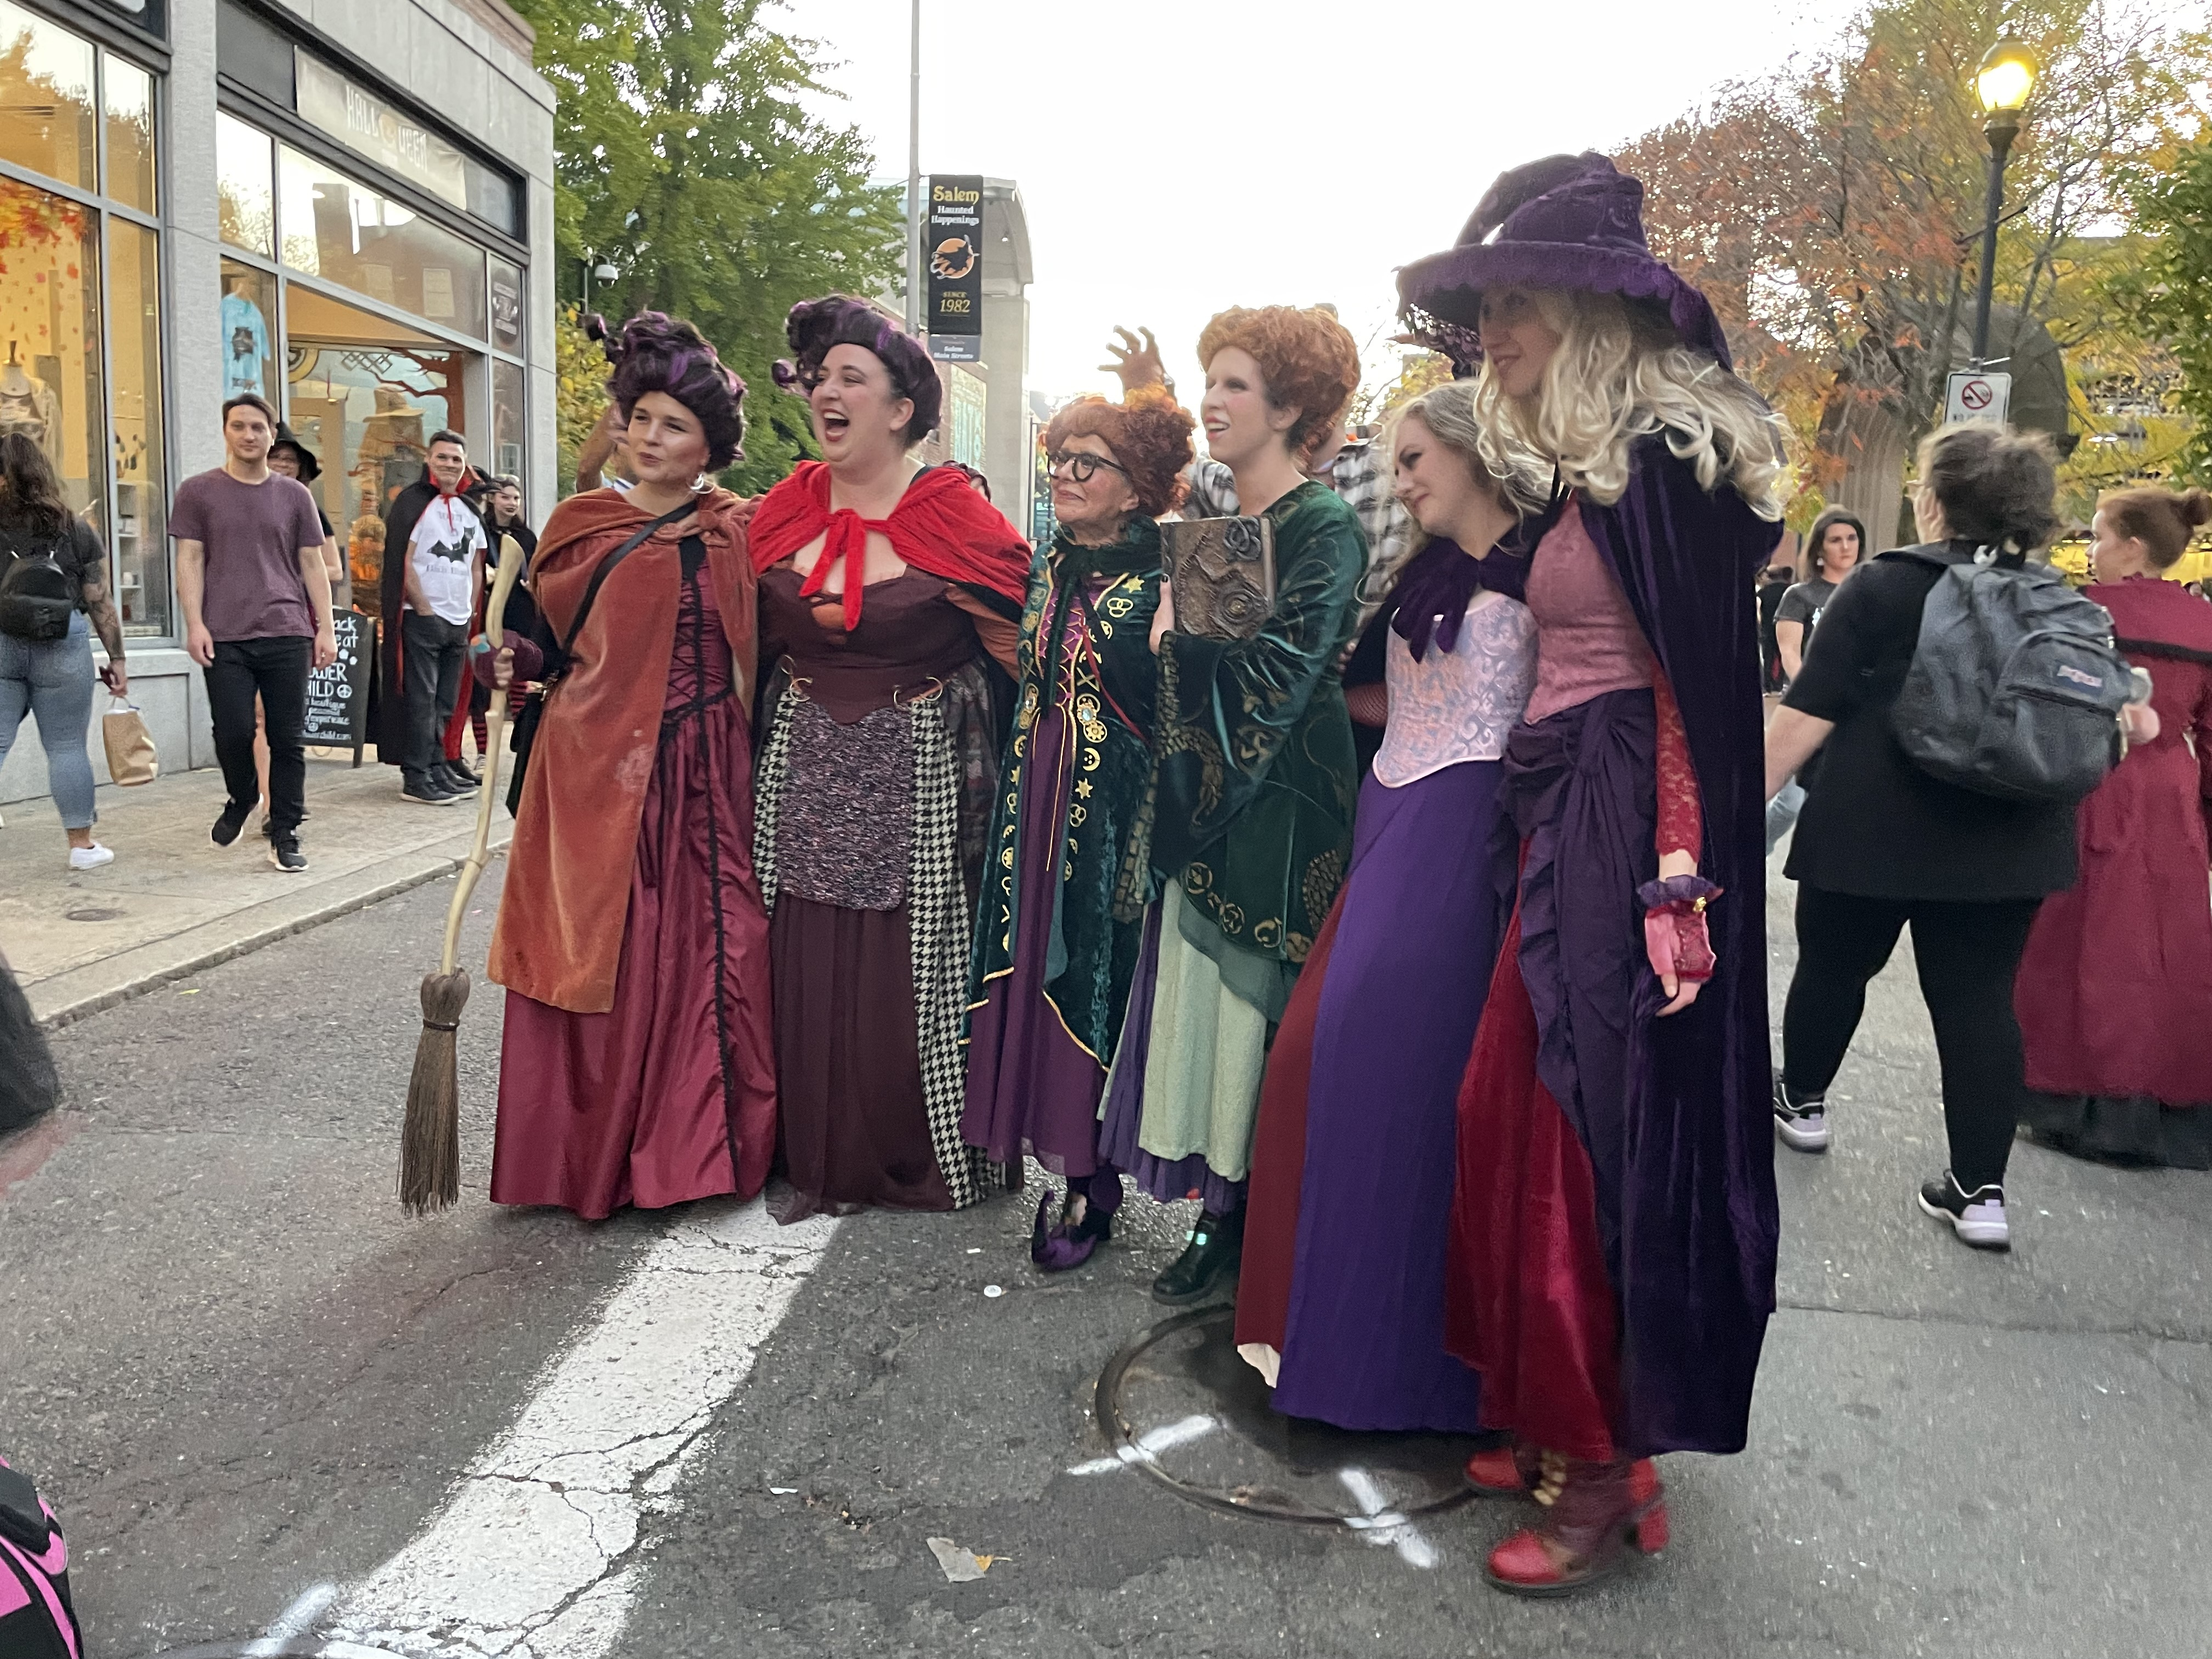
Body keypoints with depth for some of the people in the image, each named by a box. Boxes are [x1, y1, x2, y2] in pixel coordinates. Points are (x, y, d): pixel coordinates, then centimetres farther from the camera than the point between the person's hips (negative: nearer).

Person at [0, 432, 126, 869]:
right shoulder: (76, 530, 2)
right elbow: (101, 603, 1)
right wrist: (116, 658, 8)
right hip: (63, 647, 0)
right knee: (66, 747, 7)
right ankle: (82, 845, 13)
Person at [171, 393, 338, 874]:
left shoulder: (295, 496, 11)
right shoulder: (198, 492, 8)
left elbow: (312, 565, 13)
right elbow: (190, 561, 4)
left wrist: (326, 628, 6)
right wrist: (195, 623, -6)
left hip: (287, 635, 1)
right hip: (225, 638, -1)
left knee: (288, 739, 1)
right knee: (233, 733, -5)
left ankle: (285, 835, 10)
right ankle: (241, 799, 26)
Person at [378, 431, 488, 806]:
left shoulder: (470, 510, 15)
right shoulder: (413, 503, -6)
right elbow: (403, 563, -11)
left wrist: (472, 611, 9)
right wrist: (425, 610, -13)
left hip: (459, 621, 7)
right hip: (422, 618, -6)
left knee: (447, 702, 11)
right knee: (421, 701, -6)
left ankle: (439, 768, 18)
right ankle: (415, 779, -3)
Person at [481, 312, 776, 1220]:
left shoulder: (738, 533, 6)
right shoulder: (582, 525, 7)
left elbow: (765, 652, 6)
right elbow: (554, 643, 13)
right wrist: (513, 663, -6)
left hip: (702, 777, 0)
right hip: (596, 773, 0)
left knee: (707, 954, 3)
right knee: (595, 959, 2)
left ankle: (693, 1141, 19)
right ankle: (590, 1154, 16)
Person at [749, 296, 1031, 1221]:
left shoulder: (954, 515, -8)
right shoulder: (787, 508, 6)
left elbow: (1017, 646, -9)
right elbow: (754, 640, 17)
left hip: (918, 772, -4)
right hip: (802, 765, 4)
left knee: (911, 967, 4)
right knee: (807, 965, 7)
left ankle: (926, 1159, 22)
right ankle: (818, 1158, 22)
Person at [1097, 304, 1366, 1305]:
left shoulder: (1324, 528, -9)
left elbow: (1280, 676, -17)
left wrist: (1181, 631, -6)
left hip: (1277, 809, -7)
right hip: (1203, 803, 7)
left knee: (1262, 1005, -1)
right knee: (1203, 991, 9)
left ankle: (1261, 1225, 14)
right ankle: (1219, 1214, 21)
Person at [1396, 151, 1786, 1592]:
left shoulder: (1662, 463, -11)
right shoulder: (1592, 471, 17)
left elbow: (1697, 689, -17)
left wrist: (1677, 881, -21)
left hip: (1629, 839, -9)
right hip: (1562, 829, 9)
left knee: (1600, 1130, -2)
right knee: (1533, 1119, 12)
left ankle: (1610, 1471, 14)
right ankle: (1559, 1421, 28)